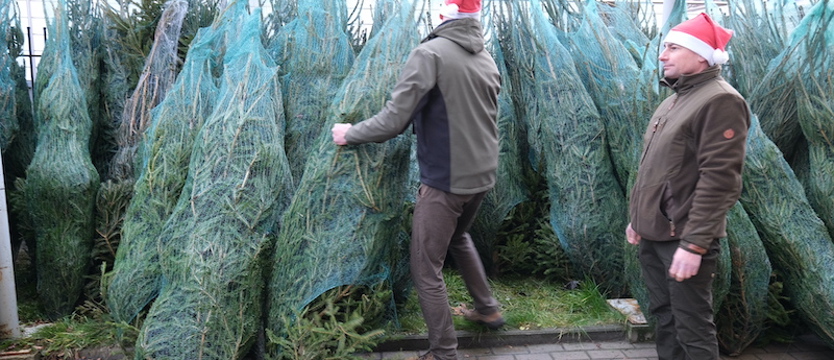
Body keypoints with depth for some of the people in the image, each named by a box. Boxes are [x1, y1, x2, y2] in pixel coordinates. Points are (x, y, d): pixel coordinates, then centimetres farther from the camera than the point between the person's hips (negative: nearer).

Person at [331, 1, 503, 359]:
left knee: (426, 270, 6)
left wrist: (349, 133, -3)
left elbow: (393, 120, -19)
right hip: (482, 175, 8)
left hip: (444, 180, -8)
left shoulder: (429, 53, -15)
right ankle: (487, 308, 44)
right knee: (458, 237, 33)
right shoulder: (487, 60, 6)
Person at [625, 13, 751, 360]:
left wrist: (694, 243, -24)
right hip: (653, 235, 9)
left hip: (682, 239, -9)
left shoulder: (721, 101, -14)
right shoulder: (674, 99, 16)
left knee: (692, 329, -1)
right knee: (663, 317, 18)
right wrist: (637, 217, 20)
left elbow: (719, 180, -21)